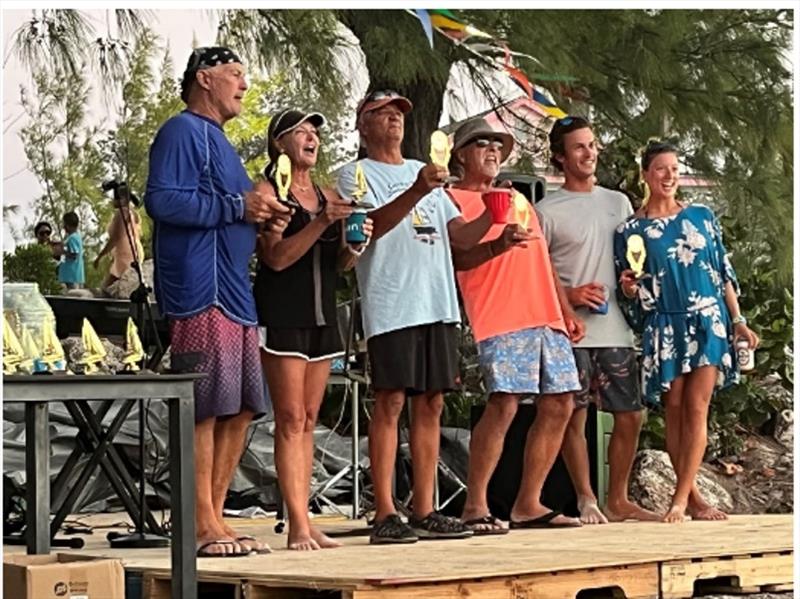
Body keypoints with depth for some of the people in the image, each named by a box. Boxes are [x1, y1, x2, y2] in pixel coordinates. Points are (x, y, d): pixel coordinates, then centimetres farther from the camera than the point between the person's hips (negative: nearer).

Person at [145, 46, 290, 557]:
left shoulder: (218, 141, 26)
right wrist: (238, 207, -15)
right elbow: (162, 200, -18)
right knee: (206, 408, -10)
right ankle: (204, 526, -9)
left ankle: (215, 519, 14)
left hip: (235, 294, 10)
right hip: (202, 291, -10)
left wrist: (263, 219, 10)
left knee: (241, 409, 9)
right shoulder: (184, 132, -4)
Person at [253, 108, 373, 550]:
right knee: (291, 420, -9)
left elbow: (341, 261, 18)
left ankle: (304, 522, 6)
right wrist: (321, 222, -22)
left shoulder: (328, 195, 16)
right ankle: (298, 526, -11)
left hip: (322, 314, 7)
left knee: (308, 421, 6)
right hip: (282, 313, -7)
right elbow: (277, 257, -13)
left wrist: (355, 242, -3)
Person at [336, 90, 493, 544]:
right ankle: (385, 514, -8)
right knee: (391, 403, -9)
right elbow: (372, 225, -15)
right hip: (391, 305, -6)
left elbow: (460, 235, 19)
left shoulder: (425, 172, 23)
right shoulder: (358, 175, 4)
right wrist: (417, 191, -29)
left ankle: (425, 512, 9)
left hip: (438, 305, 6)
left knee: (431, 404, 5)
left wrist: (490, 217, -1)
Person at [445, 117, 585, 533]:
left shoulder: (518, 199, 27)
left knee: (559, 406, 2)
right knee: (503, 405, -18)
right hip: (501, 321, -8)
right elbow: (457, 258, -9)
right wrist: (498, 245, -27)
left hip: (546, 318, 8)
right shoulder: (455, 199, 5)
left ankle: (528, 504, 8)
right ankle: (475, 506, -12)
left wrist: (566, 311, 21)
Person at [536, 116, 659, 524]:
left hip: (616, 328, 5)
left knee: (630, 415, 4)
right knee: (574, 417, -2)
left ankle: (618, 501, 15)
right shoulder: (546, 210, 0)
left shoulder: (618, 203, 15)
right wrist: (569, 295, -15)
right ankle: (586, 500, 8)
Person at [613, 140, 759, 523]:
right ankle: (692, 496, 9)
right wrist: (629, 286, -16)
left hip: (708, 322, 0)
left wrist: (738, 321, 6)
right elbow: (628, 296, 8)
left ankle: (681, 499, -10)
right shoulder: (630, 230, 3)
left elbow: (724, 272, 11)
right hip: (664, 329, 0)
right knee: (675, 411, 1)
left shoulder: (702, 217, 8)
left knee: (697, 409, -8)